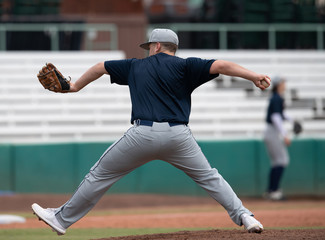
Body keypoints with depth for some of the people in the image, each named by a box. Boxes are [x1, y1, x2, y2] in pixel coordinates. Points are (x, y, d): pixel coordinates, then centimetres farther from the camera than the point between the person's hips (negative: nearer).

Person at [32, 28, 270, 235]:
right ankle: (243, 216, 2)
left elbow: (100, 67, 31)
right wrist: (254, 76, -8)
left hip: (143, 134, 0)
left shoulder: (135, 66, 19)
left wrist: (76, 86, 46)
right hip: (178, 136, 0)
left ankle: (62, 218, 21)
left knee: (100, 175, 14)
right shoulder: (184, 66, 8)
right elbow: (221, 66, -5)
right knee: (208, 177, 16)